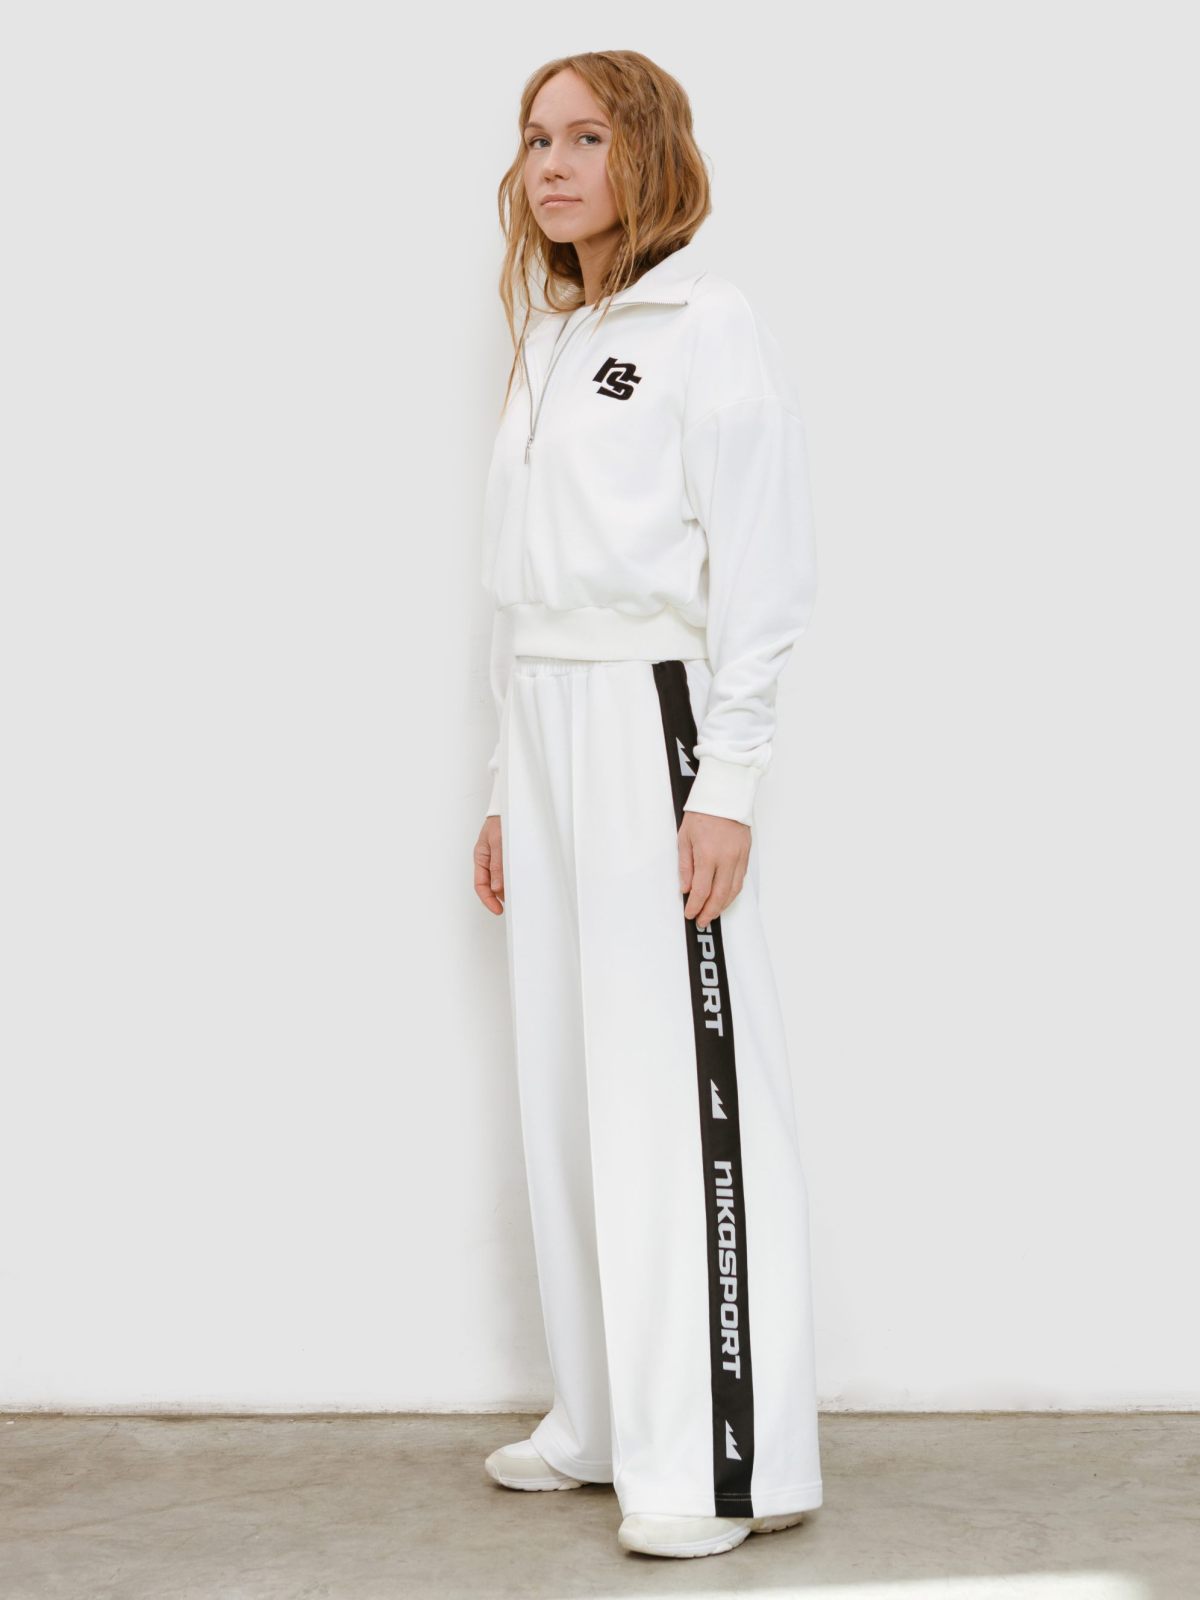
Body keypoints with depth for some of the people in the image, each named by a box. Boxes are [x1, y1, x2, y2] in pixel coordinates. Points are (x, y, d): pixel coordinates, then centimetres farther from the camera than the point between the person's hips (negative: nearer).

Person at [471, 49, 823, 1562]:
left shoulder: (710, 326, -4)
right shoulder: (546, 341, 19)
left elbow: (762, 570, -10)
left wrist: (726, 783, -16)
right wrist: (505, 787, 17)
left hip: (656, 719, -8)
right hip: (544, 724, 8)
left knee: (682, 1080, -8)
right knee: (565, 1077, 8)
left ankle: (728, 1459, -3)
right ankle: (606, 1418, 17)